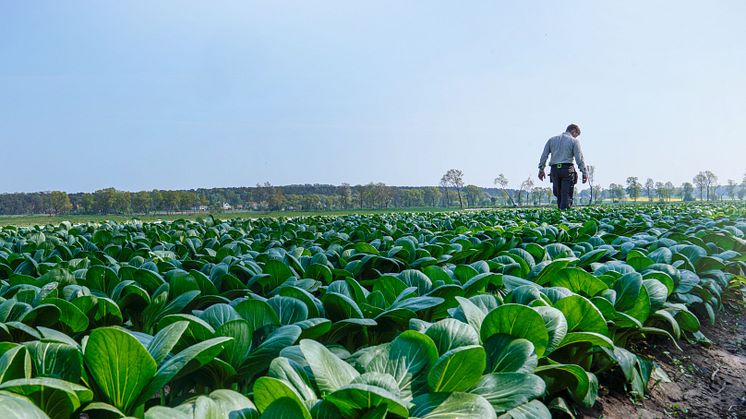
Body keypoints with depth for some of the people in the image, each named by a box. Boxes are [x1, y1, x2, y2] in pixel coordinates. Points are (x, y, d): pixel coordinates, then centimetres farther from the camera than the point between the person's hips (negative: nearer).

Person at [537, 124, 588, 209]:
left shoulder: (552, 140, 16)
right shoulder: (574, 141, 3)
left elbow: (544, 155, 12)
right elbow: (579, 158, -3)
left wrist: (541, 169, 15)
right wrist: (585, 172, 0)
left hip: (554, 170, 4)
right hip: (567, 170, -4)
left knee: (558, 195, 13)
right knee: (566, 195, -3)